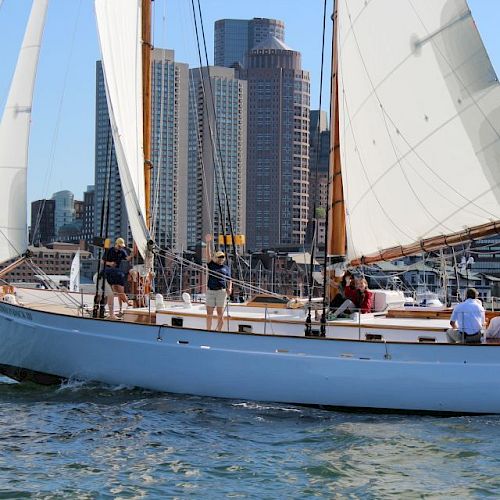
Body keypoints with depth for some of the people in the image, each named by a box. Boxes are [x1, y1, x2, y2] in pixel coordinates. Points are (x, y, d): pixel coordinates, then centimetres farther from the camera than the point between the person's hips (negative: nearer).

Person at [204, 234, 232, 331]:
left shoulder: (226, 268, 13)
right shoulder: (211, 265, 11)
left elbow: (229, 281, 12)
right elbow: (208, 255, -1)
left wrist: (229, 289, -7)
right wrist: (208, 243, -12)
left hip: (221, 291, -1)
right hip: (210, 291, 1)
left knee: (220, 314, -1)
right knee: (209, 313, 3)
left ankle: (219, 331, 4)